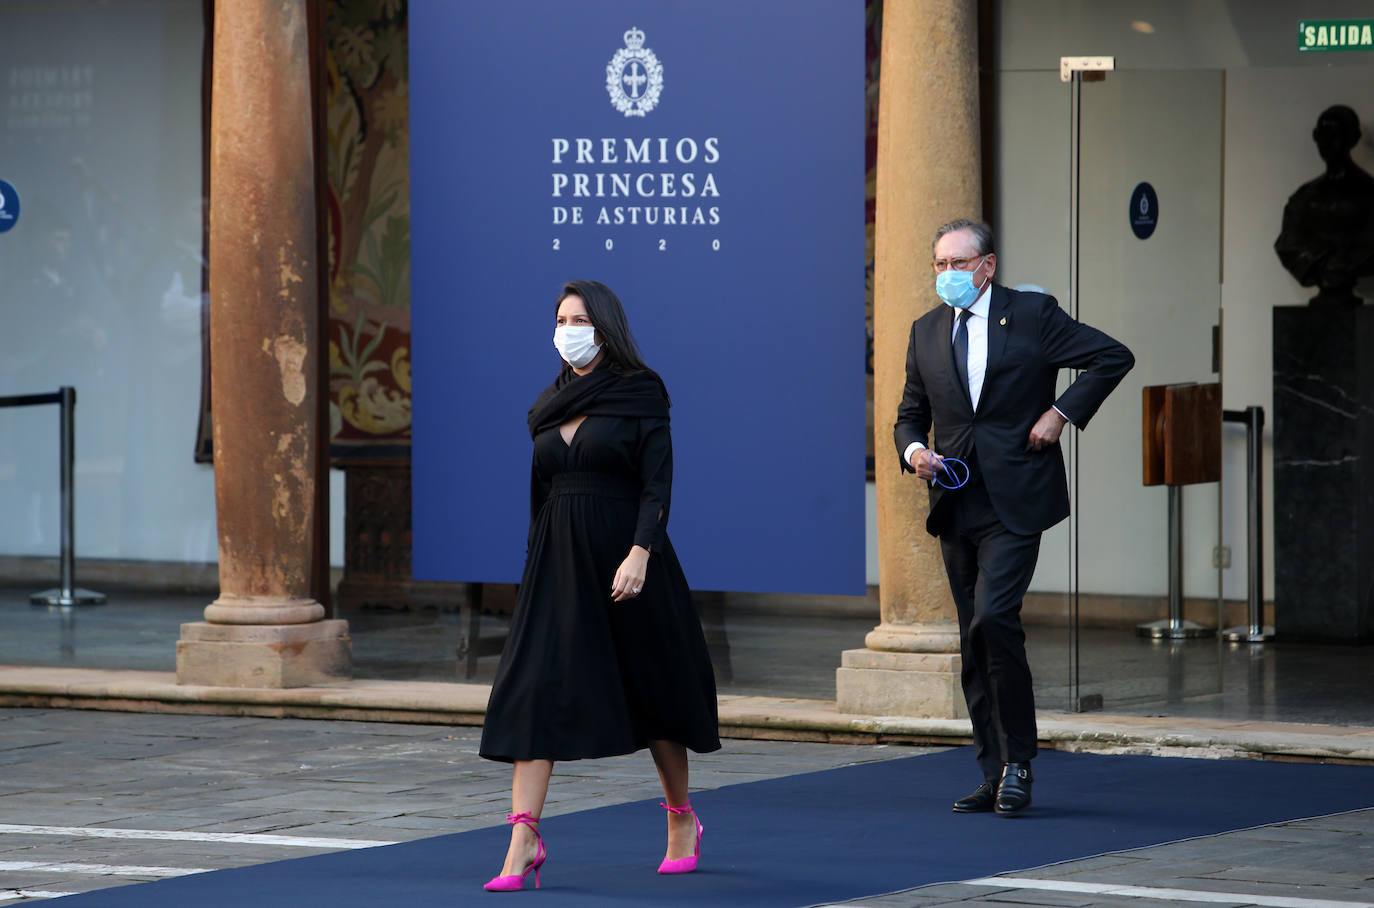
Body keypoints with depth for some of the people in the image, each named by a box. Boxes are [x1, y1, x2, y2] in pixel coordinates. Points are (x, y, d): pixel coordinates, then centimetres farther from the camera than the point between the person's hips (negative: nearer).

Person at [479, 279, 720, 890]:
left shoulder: (641, 396, -5)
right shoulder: (548, 408, 12)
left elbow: (657, 484, -12)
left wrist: (640, 553, -25)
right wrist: (537, 567, 16)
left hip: (622, 556, -4)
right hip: (558, 563, 4)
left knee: (651, 686, 9)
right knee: (532, 689, -10)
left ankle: (682, 819, 29)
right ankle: (523, 841, -15)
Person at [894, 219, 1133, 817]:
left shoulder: (1032, 314, -2)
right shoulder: (927, 331, 12)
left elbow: (1113, 358, 1)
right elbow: (910, 414, 20)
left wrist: (1062, 412, -7)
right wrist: (913, 450, -2)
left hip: (1015, 500, -5)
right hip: (957, 505, 6)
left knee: (992, 618, -19)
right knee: (974, 644, 7)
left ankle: (1018, 762, -7)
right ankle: (996, 776, 13)